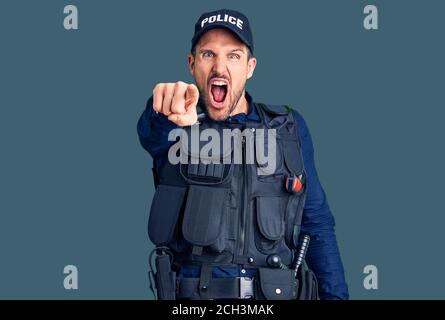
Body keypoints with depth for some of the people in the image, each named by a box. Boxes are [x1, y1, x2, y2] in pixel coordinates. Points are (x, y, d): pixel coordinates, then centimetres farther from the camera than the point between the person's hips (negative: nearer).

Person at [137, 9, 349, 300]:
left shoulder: (289, 127, 6)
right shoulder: (175, 126, 1)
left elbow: (316, 224, 7)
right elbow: (152, 131, -25)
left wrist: (336, 294, -1)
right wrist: (167, 108, -48)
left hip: (275, 291, 2)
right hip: (191, 291, -1)